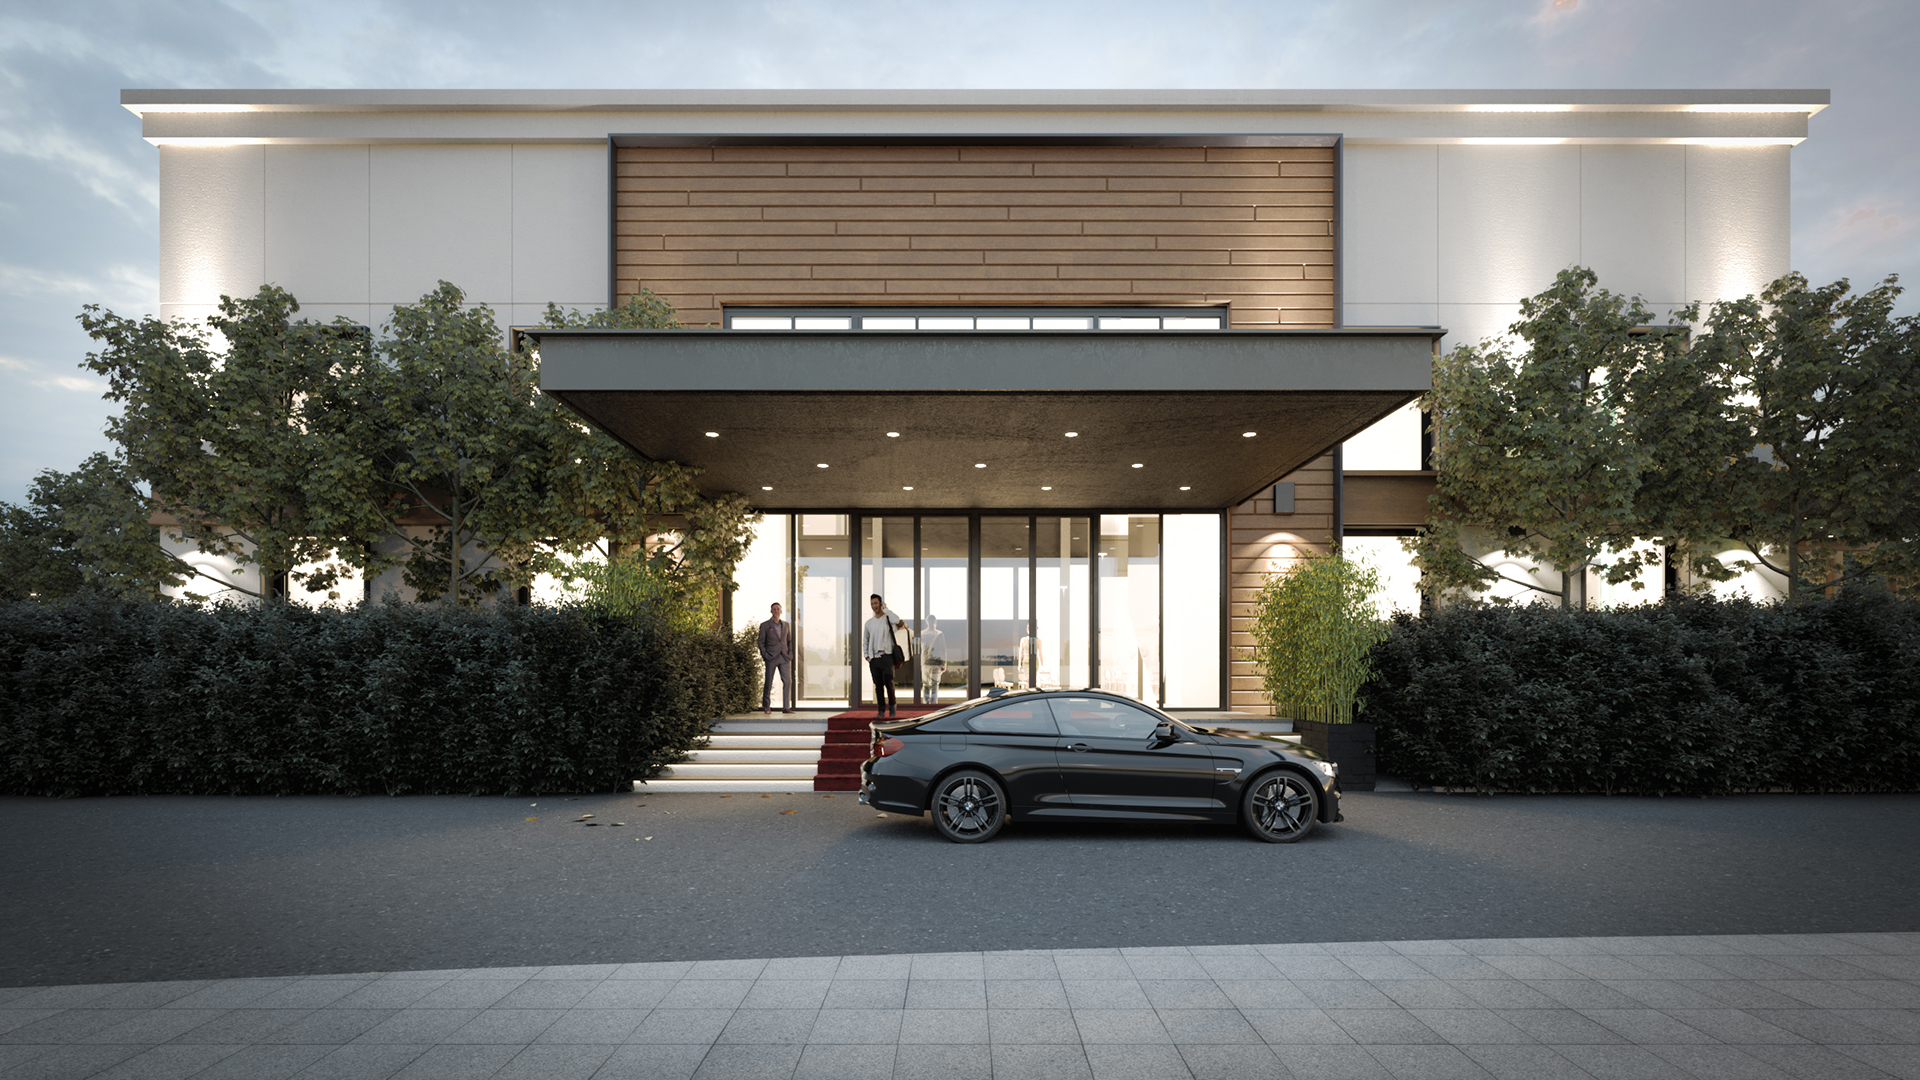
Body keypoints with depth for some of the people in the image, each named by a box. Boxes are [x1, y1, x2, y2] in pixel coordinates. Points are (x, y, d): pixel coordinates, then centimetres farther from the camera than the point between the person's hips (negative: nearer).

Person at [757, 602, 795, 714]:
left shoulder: (786, 625, 14)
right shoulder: (765, 625, 4)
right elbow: (761, 642, 2)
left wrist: (790, 654, 6)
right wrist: (764, 656, -8)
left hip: (784, 658, 3)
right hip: (771, 658, -3)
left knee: (788, 681, -8)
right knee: (768, 682, 2)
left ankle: (786, 707, -4)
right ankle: (766, 706, 17)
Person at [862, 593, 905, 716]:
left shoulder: (888, 618, 2)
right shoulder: (869, 623, 15)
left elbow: (896, 619, -23)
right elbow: (865, 641, 19)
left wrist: (885, 608, -10)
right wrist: (867, 656, 7)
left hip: (886, 657, -4)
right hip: (874, 659, 4)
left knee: (888, 683, -8)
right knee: (878, 686, 4)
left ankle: (892, 706, 12)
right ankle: (881, 710, 9)